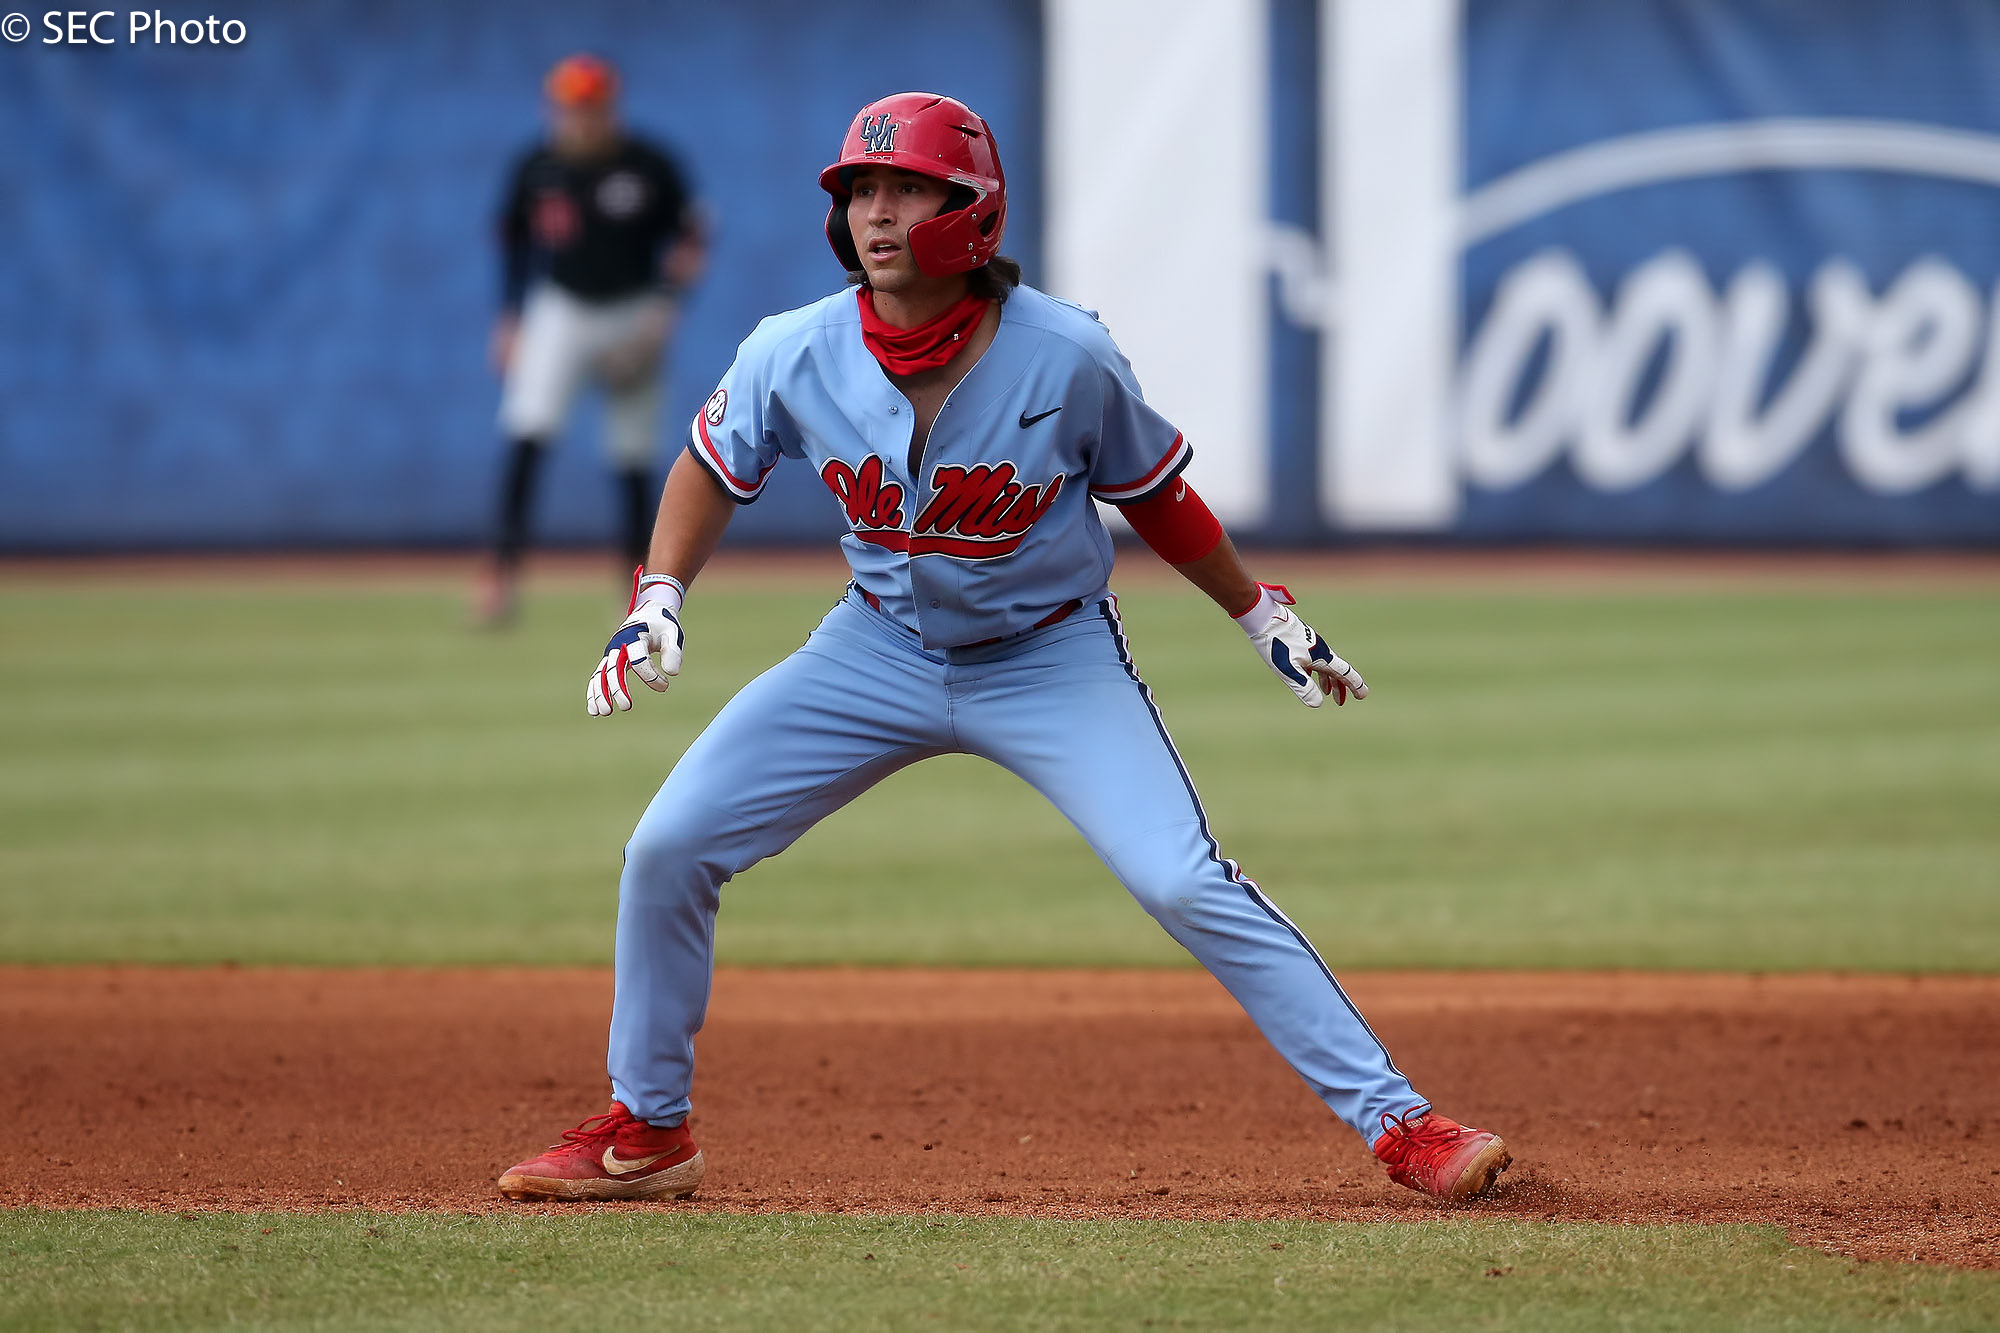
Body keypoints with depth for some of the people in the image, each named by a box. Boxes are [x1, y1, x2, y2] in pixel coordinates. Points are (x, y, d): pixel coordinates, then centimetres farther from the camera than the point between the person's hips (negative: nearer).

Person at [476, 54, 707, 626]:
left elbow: (690, 238, -1)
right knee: (527, 435, -17)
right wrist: (509, 319, 8)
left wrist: (663, 306, -12)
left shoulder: (648, 167, -10)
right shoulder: (536, 168, -4)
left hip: (632, 316, -1)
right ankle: (503, 569, -19)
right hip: (558, 314, 1)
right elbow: (514, 242, 10)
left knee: (634, 456, 4)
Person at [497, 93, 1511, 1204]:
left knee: (1188, 885, -19)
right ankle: (646, 1132, 16)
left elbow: (1153, 492, -4)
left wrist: (1267, 619, 2)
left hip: (1053, 660, -3)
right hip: (882, 647, 3)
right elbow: (716, 468, 4)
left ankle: (1398, 1121, -12)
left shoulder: (1068, 358, -22)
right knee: (668, 850, -4)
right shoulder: (794, 357, -17)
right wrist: (657, 601, -9)